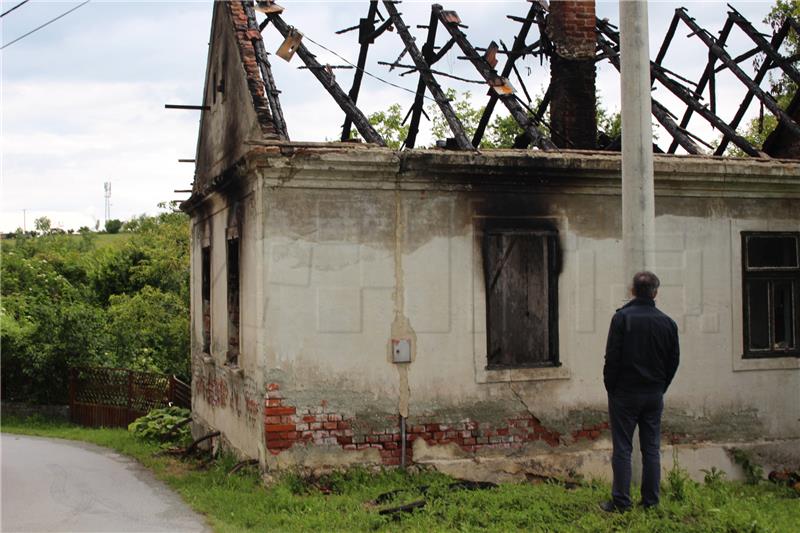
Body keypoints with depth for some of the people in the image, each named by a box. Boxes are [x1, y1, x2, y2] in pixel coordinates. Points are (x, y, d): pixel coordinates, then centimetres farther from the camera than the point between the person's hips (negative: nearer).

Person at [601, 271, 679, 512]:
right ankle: (650, 501, 13)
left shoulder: (622, 317, -10)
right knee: (652, 449, 10)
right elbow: (673, 361, 8)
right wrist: (660, 387, 15)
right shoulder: (667, 322, 3)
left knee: (622, 449, 1)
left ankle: (621, 502, 2)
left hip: (625, 393, -4)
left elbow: (612, 357, -11)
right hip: (654, 395, 4)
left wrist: (611, 388, 0)